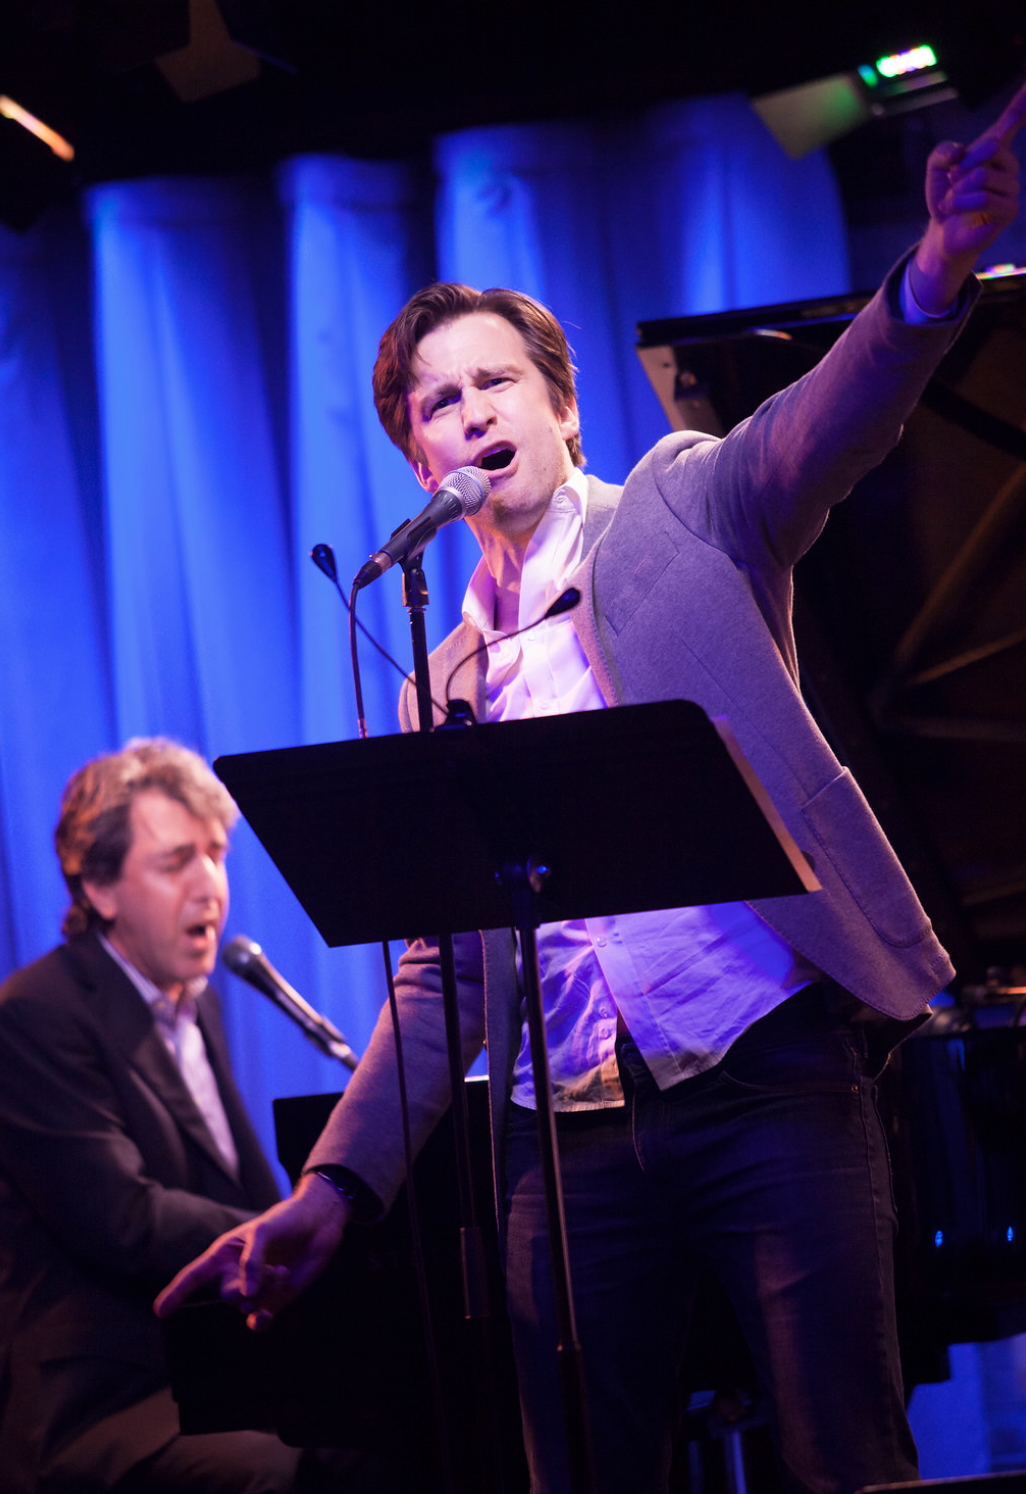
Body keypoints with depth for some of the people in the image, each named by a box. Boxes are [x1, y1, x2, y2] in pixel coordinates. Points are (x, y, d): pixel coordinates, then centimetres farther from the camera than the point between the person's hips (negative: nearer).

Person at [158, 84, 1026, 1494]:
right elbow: (440, 969, 18)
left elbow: (822, 428, -14)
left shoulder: (679, 511, 8)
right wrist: (335, 1183, 8)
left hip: (769, 1074, -4)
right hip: (571, 1129, 4)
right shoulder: (448, 682, 19)